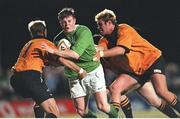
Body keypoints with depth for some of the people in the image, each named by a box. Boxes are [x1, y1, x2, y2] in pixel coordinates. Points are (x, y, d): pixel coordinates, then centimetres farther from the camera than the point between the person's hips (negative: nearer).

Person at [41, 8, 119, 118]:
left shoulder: (84, 32, -17)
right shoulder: (59, 39, 0)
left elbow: (75, 54, -28)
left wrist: (53, 51, -27)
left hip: (93, 71, -5)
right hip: (74, 77, 5)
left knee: (102, 106, -12)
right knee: (81, 111, 0)